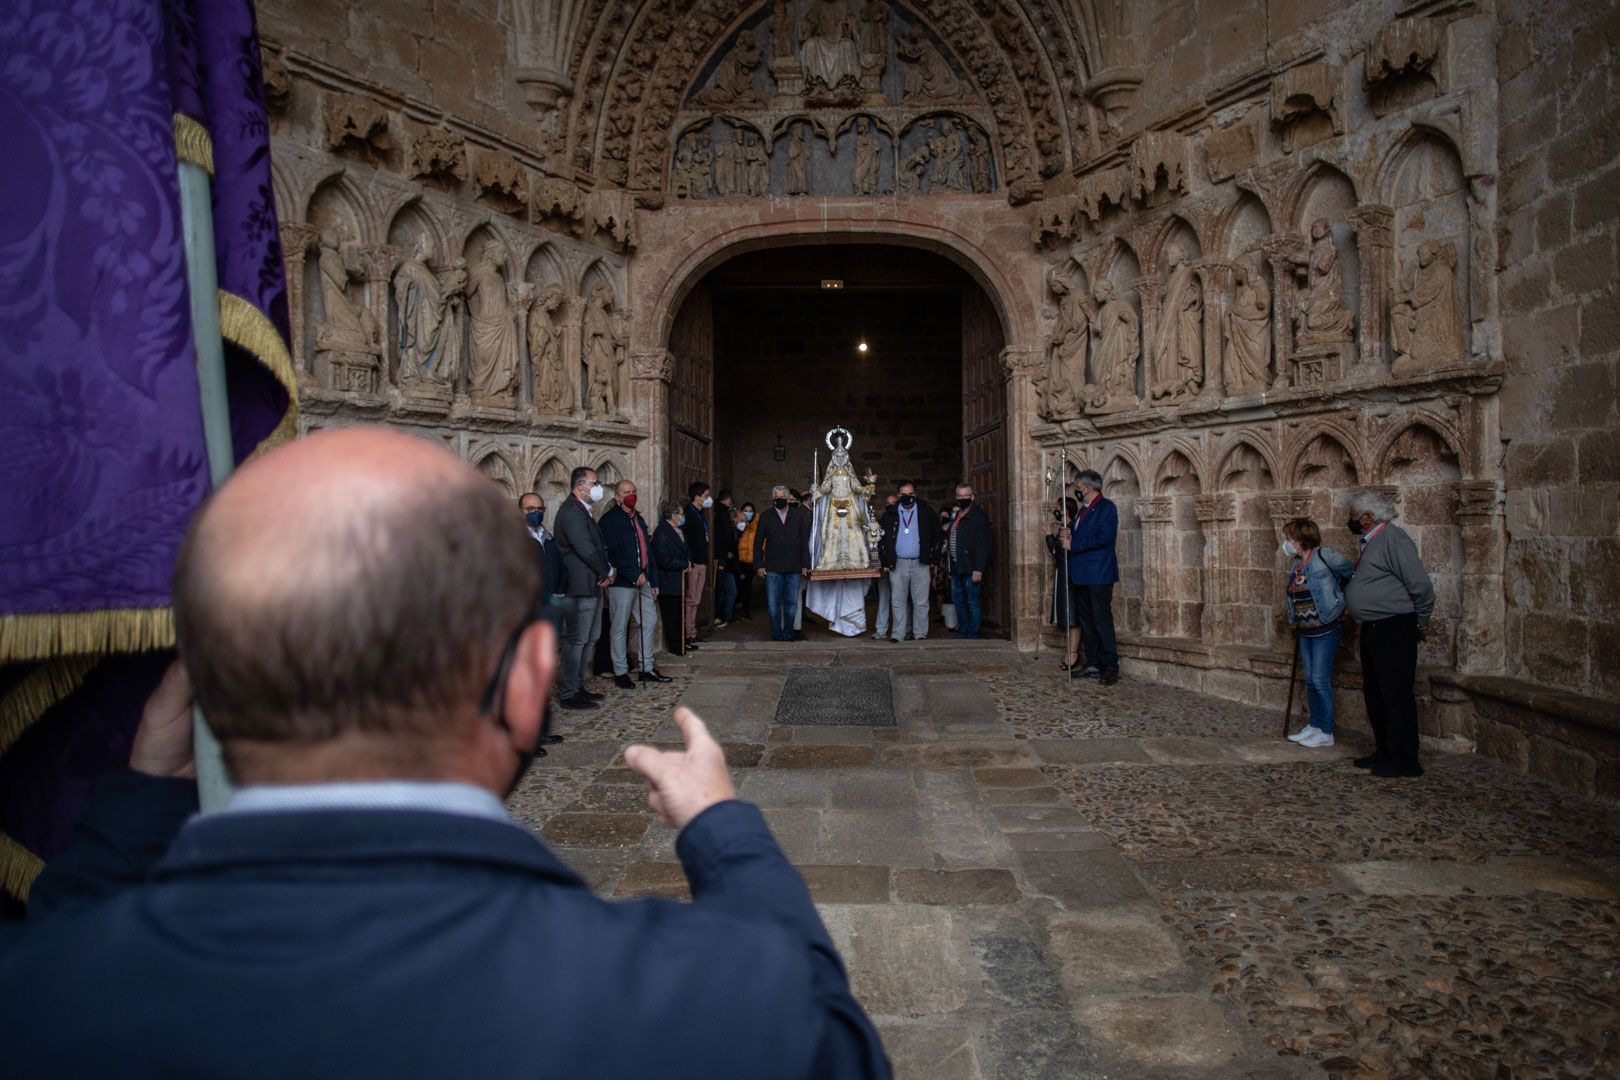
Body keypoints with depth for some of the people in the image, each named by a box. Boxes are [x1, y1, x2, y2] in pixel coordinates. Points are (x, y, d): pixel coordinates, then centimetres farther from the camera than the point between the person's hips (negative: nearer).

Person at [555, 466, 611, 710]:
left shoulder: (582, 511, 18)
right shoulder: (570, 511, -15)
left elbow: (598, 546, 20)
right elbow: (586, 550, -21)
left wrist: (608, 570, 3)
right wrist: (607, 571, -7)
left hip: (593, 586, 10)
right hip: (581, 586, -10)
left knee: (590, 639, 15)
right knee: (576, 641, -4)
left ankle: (578, 687, 24)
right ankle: (569, 694, 2)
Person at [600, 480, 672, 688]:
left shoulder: (638, 518, 17)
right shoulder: (609, 520, -8)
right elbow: (611, 554, -16)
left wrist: (654, 580, 14)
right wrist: (634, 575, -18)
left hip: (643, 580, 8)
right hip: (622, 583, -8)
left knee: (649, 621, 12)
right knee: (620, 628, 0)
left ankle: (647, 668, 22)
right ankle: (620, 673, 8)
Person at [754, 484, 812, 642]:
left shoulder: (798, 515, 8)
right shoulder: (766, 516, 7)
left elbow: (805, 541, 7)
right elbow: (758, 543, 8)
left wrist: (805, 564, 1)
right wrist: (759, 565, 0)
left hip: (794, 568, 1)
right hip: (773, 568, -1)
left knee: (791, 604, 6)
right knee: (774, 604, 0)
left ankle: (788, 634, 16)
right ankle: (776, 634, 11)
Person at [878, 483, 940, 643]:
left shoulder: (926, 511, 5)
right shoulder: (890, 514, 9)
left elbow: (937, 535, 10)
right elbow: (881, 538, 12)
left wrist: (932, 559, 4)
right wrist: (885, 562, 5)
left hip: (920, 563, -1)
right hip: (898, 564, 1)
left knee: (921, 602, 1)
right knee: (898, 601, 2)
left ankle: (920, 634, 8)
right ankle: (898, 634, 7)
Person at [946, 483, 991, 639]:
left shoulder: (979, 515, -10)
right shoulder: (955, 514, 16)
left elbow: (983, 544, -15)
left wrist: (978, 569, -20)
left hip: (971, 568, -8)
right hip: (956, 567, 8)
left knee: (972, 602, -1)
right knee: (958, 600, 14)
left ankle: (972, 634, 7)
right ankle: (962, 631, 25)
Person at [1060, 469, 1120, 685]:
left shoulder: (1107, 507, -8)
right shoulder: (1083, 510, 19)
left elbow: (1103, 537, -19)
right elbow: (1073, 535, 23)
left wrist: (1073, 544, -15)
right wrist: (1065, 533, 0)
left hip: (1099, 575, -9)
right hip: (1081, 575, 9)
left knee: (1102, 620, -8)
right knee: (1086, 621, 10)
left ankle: (1110, 667, -4)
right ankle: (1093, 664, 16)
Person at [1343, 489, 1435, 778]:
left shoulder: (1393, 539, -15)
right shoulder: (1371, 542, 15)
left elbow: (1422, 586, -17)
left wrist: (1420, 625, -6)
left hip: (1395, 630, -10)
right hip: (1373, 631, 10)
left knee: (1396, 695, -5)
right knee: (1374, 695, 16)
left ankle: (1404, 760, 3)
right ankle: (1384, 752, 26)